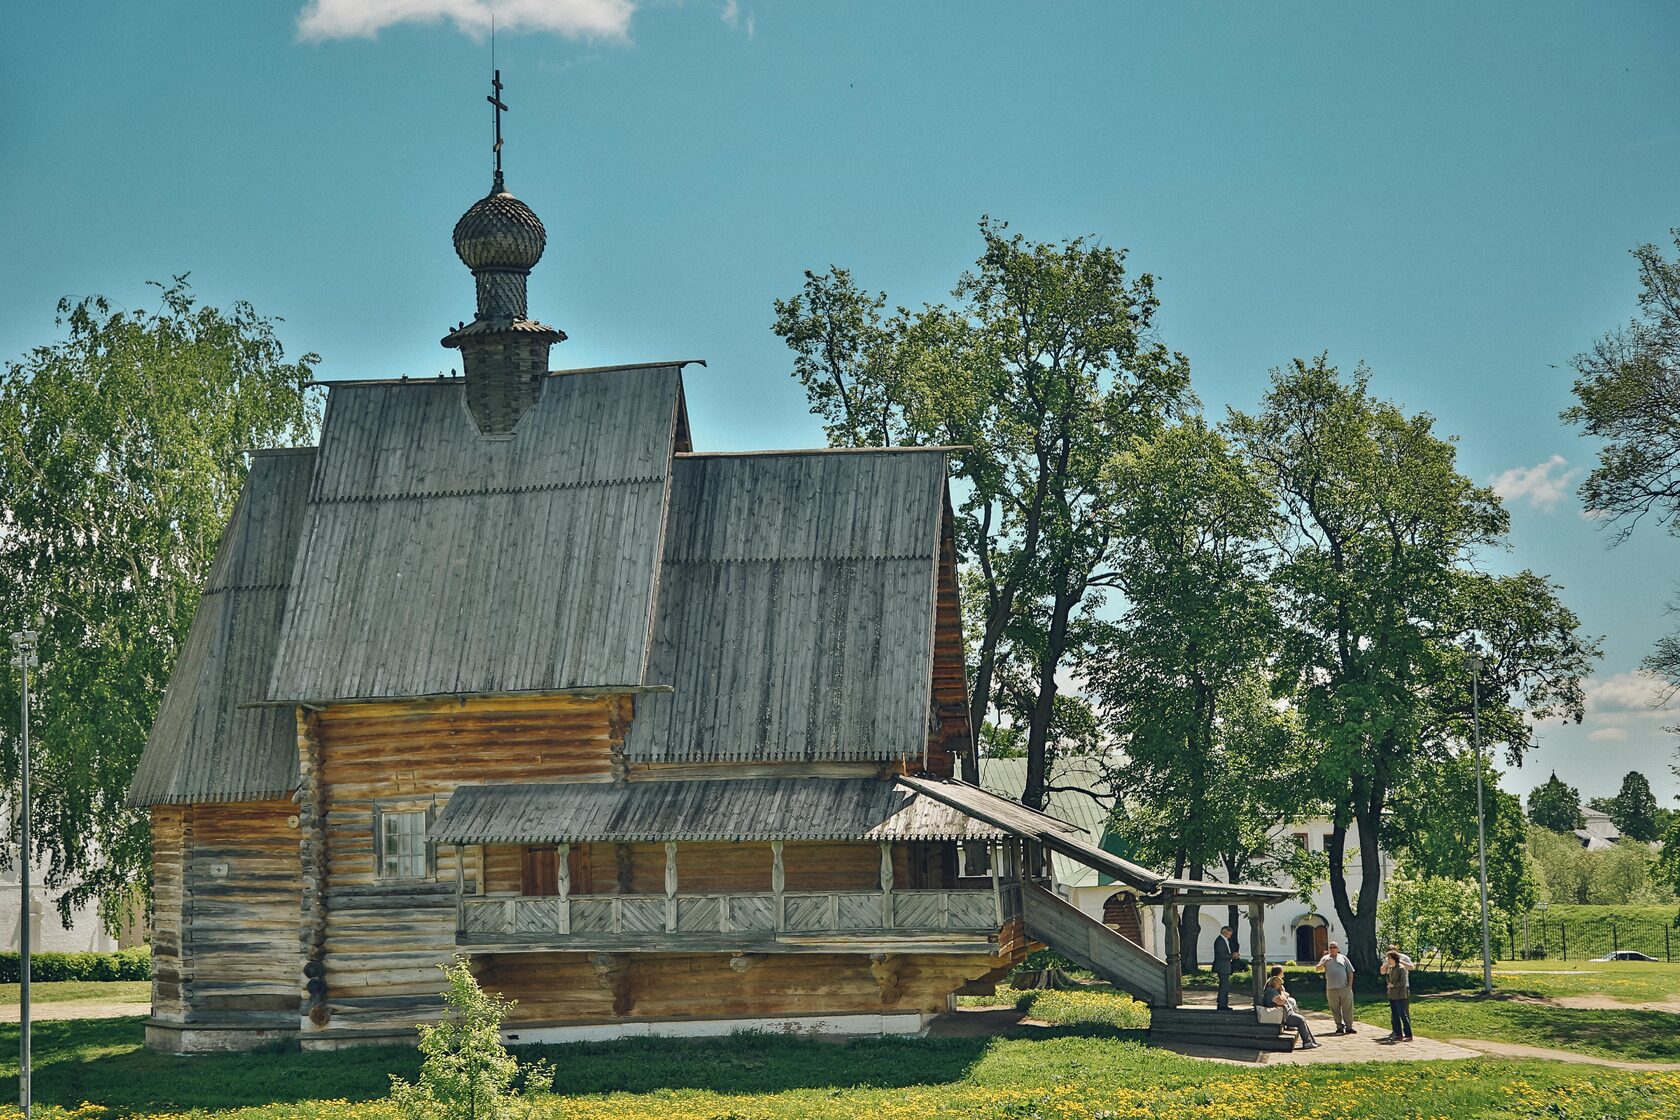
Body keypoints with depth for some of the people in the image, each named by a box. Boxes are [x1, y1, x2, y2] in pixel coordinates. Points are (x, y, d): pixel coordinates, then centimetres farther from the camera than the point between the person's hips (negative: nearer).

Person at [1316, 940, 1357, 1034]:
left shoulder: (1343, 958, 12)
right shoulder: (1325, 958, 12)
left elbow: (1350, 972, 10)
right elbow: (1318, 968, 0)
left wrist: (1350, 985, 0)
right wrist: (1324, 962, -18)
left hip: (1345, 988, 0)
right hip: (1331, 989, 0)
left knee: (1348, 1008, -2)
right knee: (1335, 1010, 4)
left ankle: (1349, 1027, 3)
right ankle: (1340, 1027, 13)